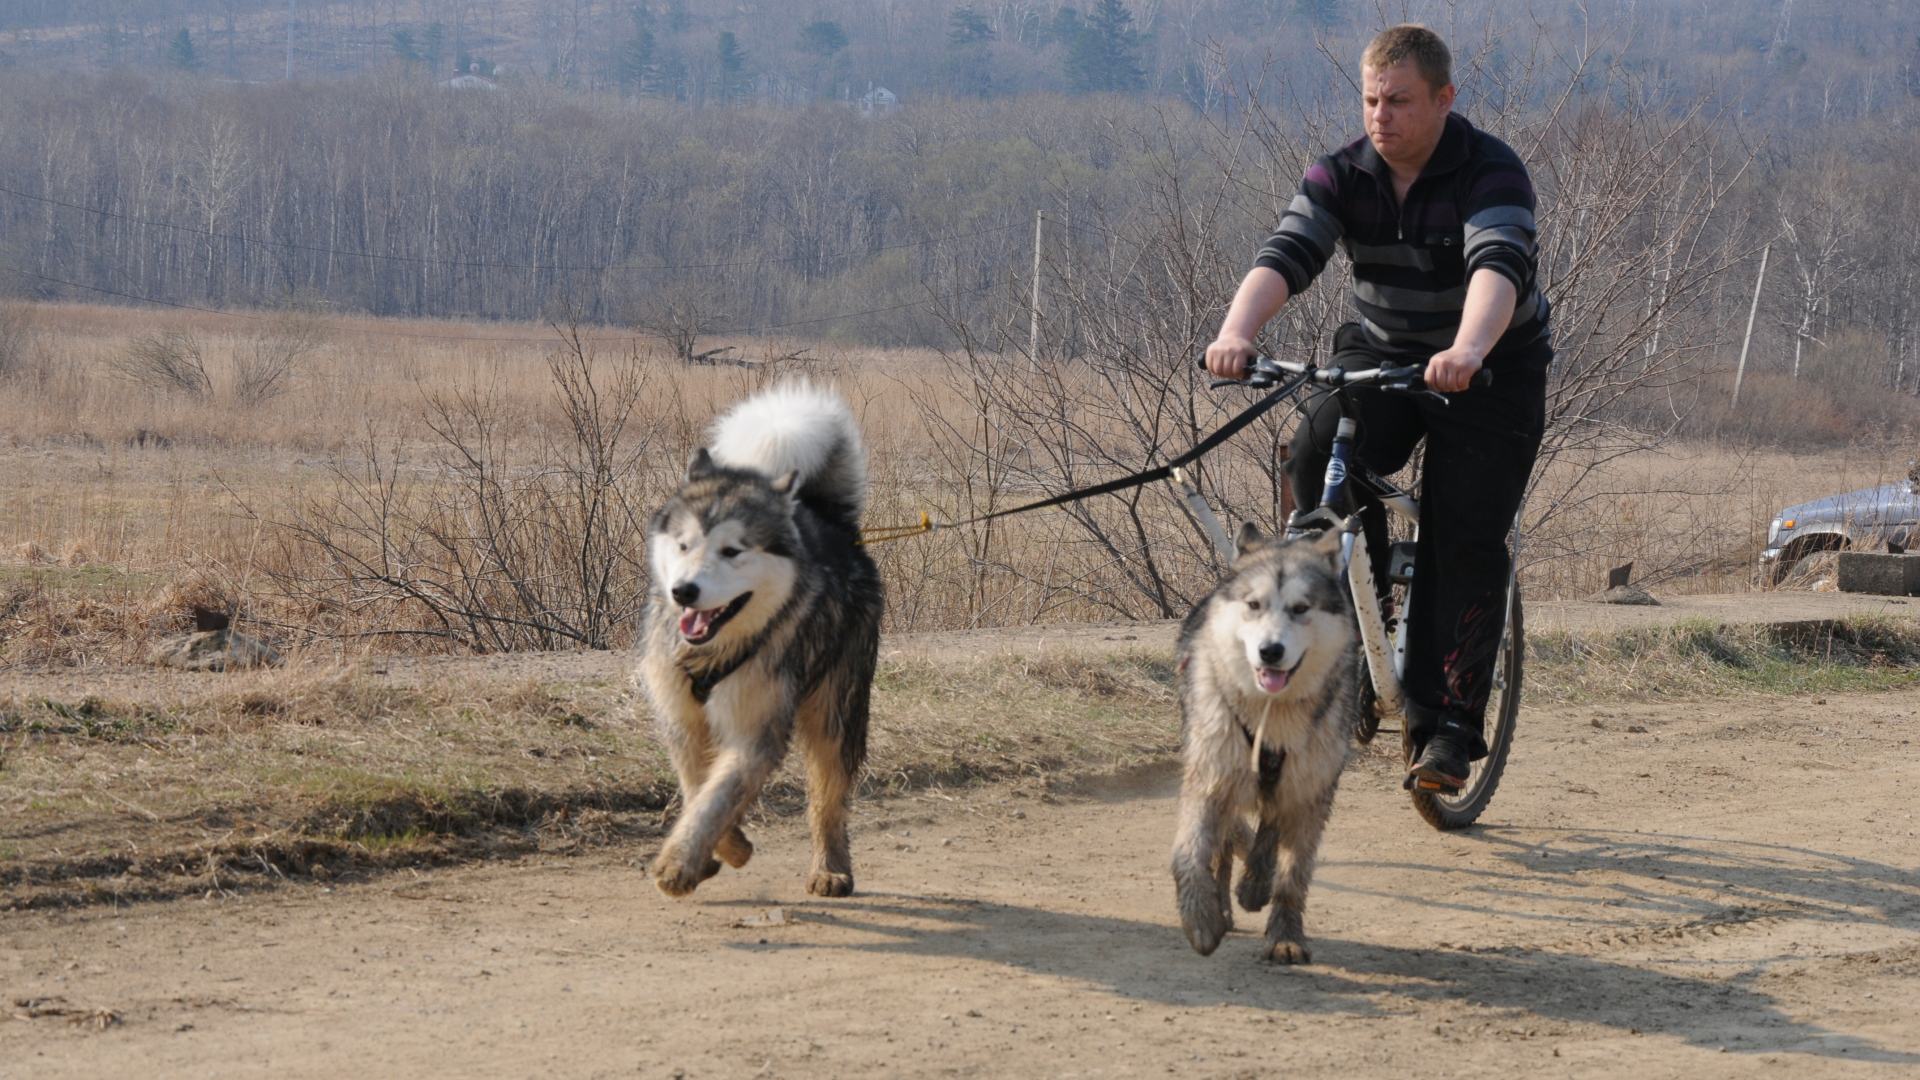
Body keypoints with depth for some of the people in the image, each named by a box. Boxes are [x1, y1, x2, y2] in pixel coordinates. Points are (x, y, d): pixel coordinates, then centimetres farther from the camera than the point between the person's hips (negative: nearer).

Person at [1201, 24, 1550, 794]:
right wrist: (1236, 332, -44)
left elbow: (1500, 265, -38)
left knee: (1466, 543, -13)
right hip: (1379, 355, 3)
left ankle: (1448, 728, -7)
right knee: (1316, 456, -25)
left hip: (1491, 373, -3)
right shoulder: (1341, 178, -8)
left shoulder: (1492, 173, -20)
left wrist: (1468, 351, -58)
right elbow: (1285, 255, -23)